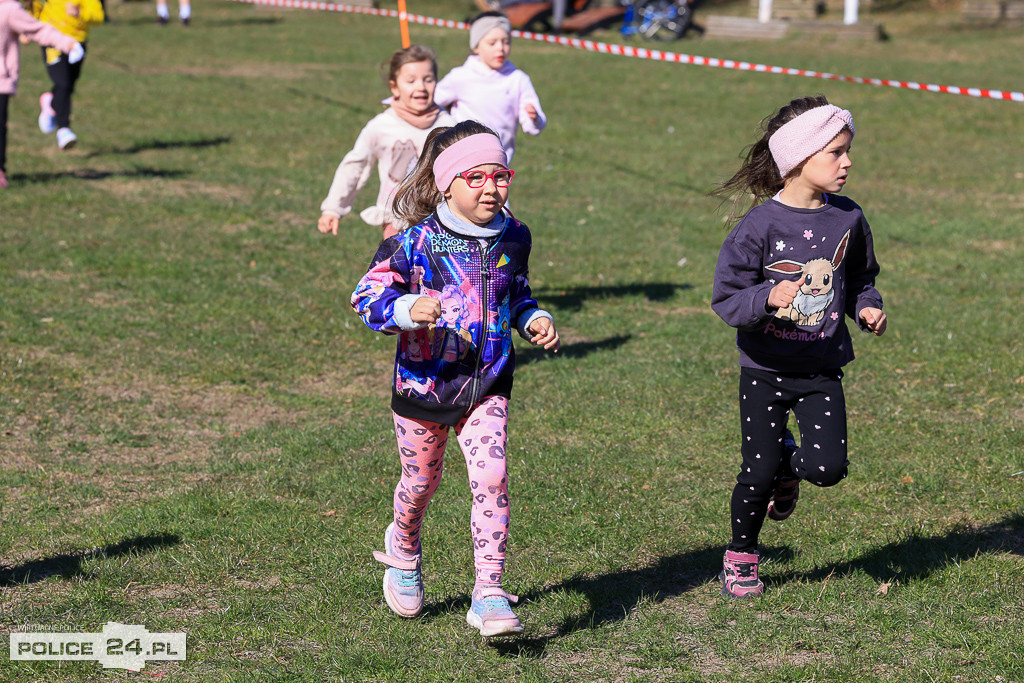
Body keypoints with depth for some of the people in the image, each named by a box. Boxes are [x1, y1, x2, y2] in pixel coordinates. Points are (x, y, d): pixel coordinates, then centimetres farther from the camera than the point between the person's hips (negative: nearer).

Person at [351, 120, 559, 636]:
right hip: (423, 382, -2)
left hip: (487, 384, 2)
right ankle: (404, 550, 49)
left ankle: (489, 595, -8)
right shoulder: (415, 242, -15)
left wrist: (534, 320, -1)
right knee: (421, 480, 15)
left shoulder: (513, 238, 0)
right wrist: (408, 309, -30)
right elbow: (366, 295, -12)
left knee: (492, 477, -14)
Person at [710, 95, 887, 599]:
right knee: (758, 474, 0)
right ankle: (740, 557, 25)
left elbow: (859, 277, 18)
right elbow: (726, 297, -13)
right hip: (765, 369, -3)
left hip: (822, 370, 3)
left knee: (827, 469, -12)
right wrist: (769, 298, -31)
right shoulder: (760, 225, -14)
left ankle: (789, 464, 24)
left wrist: (867, 307, -2)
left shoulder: (848, 219, 0)